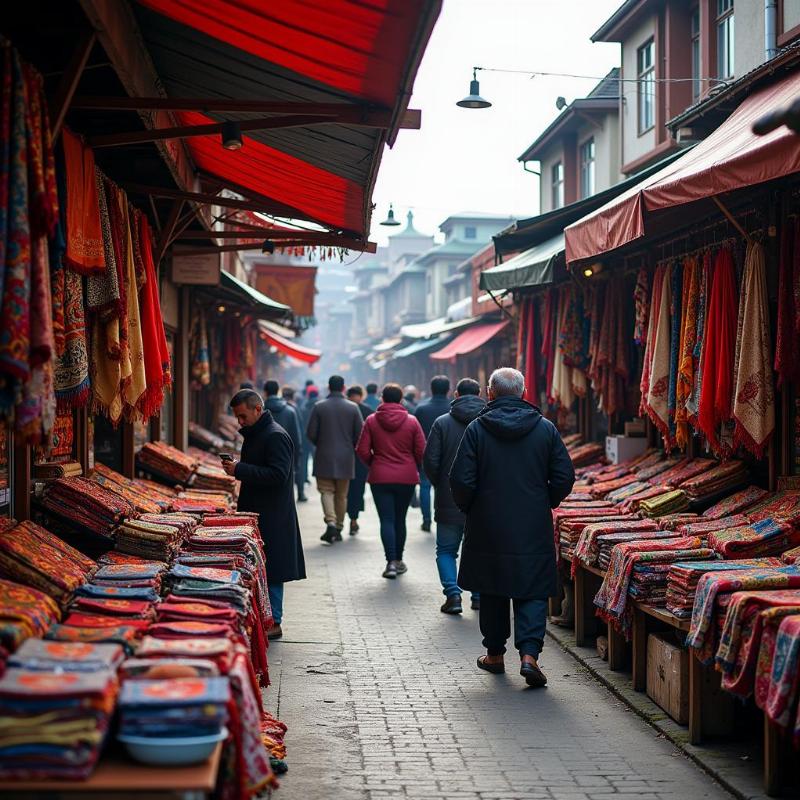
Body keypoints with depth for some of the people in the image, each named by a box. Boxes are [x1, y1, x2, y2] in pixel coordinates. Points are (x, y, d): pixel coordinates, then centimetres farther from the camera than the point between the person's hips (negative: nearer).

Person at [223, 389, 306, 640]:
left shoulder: (276, 436, -15)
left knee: (270, 570, -5)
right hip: (256, 512, 10)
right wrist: (236, 468, 10)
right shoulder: (254, 434, 16)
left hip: (273, 518, -10)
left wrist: (240, 469, -23)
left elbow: (278, 475, -24)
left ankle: (273, 622, 1)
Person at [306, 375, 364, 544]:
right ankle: (339, 527, 16)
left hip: (324, 456, -2)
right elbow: (360, 434, -3)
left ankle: (331, 522, -18)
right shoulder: (353, 408, -2)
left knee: (327, 491, 2)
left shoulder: (319, 407, -5)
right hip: (345, 458, 2)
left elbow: (310, 433, -6)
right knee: (342, 495, 12)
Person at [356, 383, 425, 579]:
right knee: (400, 519, 13)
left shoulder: (371, 421, -3)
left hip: (380, 477, -1)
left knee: (386, 520, 0)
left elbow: (362, 451, -5)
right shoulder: (412, 421, -3)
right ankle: (398, 560, 22)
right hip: (406, 477, 1)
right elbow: (421, 451, -3)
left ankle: (391, 562, -11)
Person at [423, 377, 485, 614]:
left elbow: (430, 461, -7)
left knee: (446, 550, 9)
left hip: (450, 500, -1)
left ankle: (452, 593, -5)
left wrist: (441, 485, 9)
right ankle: (479, 596, 14)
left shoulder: (442, 423, -4)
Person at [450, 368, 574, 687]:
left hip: (488, 528, 0)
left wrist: (469, 509, 9)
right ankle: (529, 653, -11)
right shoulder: (546, 428, -1)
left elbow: (461, 480, -9)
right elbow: (564, 477, -1)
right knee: (533, 592, 5)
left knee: (492, 592, 14)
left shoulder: (477, 429, -6)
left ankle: (495, 654, 24)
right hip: (534, 529, 0)